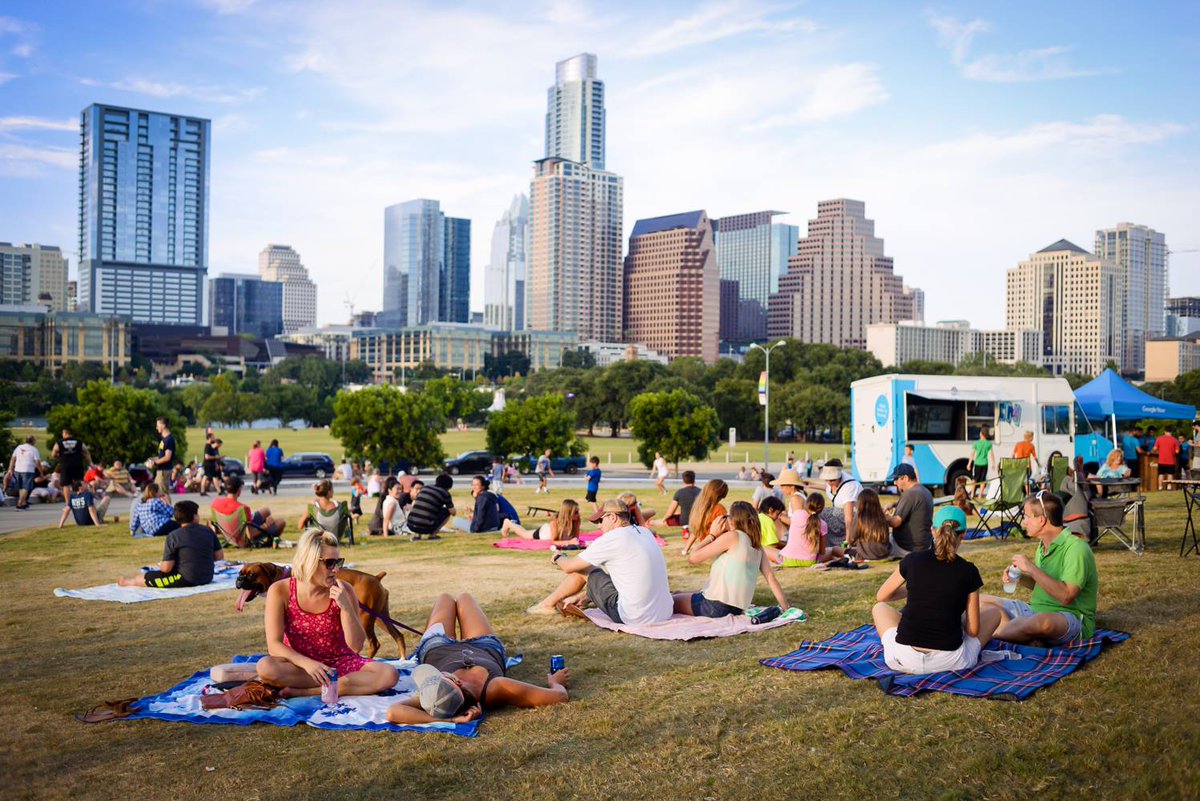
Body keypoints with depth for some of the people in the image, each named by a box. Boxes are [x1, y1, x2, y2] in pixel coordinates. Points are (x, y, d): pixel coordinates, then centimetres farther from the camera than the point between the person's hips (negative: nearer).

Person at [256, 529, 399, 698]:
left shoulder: (344, 591, -10)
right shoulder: (280, 591, -13)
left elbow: (357, 646, -12)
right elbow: (274, 645, -18)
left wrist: (346, 607, -26)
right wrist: (307, 663, -33)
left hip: (339, 662, 1)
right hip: (300, 663, -1)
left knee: (389, 675, -25)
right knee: (266, 667, -34)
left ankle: (305, 691, -23)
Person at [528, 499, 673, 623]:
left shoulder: (611, 539, -12)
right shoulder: (645, 533, 10)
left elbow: (569, 566, -2)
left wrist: (558, 558, 24)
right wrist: (581, 596, 26)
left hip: (635, 619, -7)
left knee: (582, 569, 10)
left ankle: (548, 604, 32)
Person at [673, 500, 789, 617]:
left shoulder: (732, 536, -11)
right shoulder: (757, 546, 8)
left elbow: (692, 558, -11)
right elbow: (771, 578, 4)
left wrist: (712, 535, 0)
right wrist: (786, 609, 6)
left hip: (714, 607, -8)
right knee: (679, 594, 27)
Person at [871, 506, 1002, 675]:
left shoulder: (912, 560, -1)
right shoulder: (969, 572, -4)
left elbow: (881, 597, 16)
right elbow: (973, 631, 0)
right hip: (949, 661, -1)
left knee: (879, 608, 30)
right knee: (994, 613, 23)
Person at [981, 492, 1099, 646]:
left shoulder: (1075, 549, -17)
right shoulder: (1043, 546, 11)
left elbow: (1065, 596, -27)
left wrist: (1031, 568, -21)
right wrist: (1020, 578, 3)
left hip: (1072, 617, -9)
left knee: (1043, 621, -43)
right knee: (981, 601, 0)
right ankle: (1014, 632, -25)